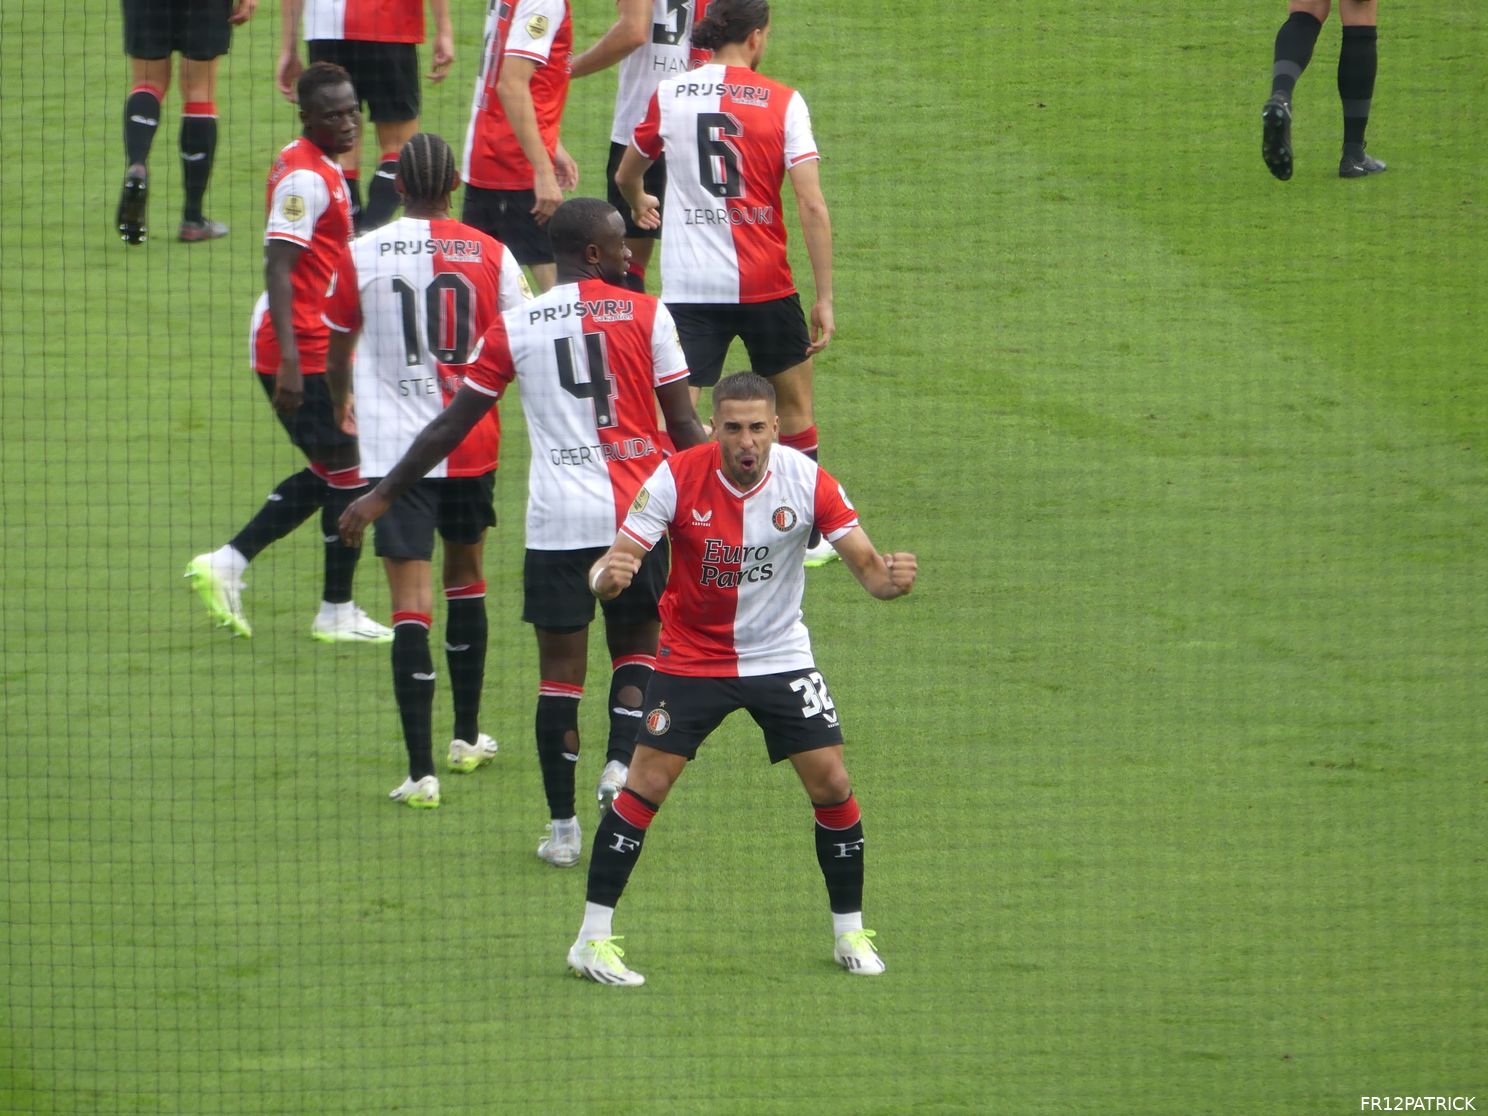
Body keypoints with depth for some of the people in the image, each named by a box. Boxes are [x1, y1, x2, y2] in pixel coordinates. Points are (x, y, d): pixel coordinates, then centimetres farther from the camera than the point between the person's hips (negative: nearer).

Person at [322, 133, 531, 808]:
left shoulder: (360, 255, -4)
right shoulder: (490, 255, -3)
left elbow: (336, 353, 8)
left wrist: (340, 407, 29)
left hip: (394, 448, -2)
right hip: (471, 447, 2)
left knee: (411, 603, -7)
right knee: (465, 577, 23)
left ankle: (421, 771, -14)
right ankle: (466, 738, 35)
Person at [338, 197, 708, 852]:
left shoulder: (514, 328, 4)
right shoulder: (644, 314, 0)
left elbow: (451, 425, 6)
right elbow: (683, 424, 0)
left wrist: (383, 495, 15)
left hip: (556, 521, 0)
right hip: (636, 513, 0)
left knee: (560, 668, 5)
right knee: (637, 646, 18)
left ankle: (563, 826, 5)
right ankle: (622, 761, -6)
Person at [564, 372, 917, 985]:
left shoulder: (806, 479, -15)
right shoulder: (677, 478, -18)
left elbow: (864, 561, -14)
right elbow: (617, 560, -20)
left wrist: (888, 577, -38)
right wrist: (607, 576, -45)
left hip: (782, 655, 2)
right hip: (691, 655, -2)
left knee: (832, 783, -4)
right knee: (646, 784, -11)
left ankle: (850, 933, 15)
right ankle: (593, 939, -2)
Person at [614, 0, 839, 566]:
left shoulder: (669, 95, 3)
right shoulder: (784, 103, -4)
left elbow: (627, 175, 21)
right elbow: (812, 205, -9)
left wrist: (639, 203, 46)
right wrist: (824, 298, -4)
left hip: (688, 287, 1)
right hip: (765, 284, -1)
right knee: (795, 401, 19)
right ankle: (809, 536, 28)